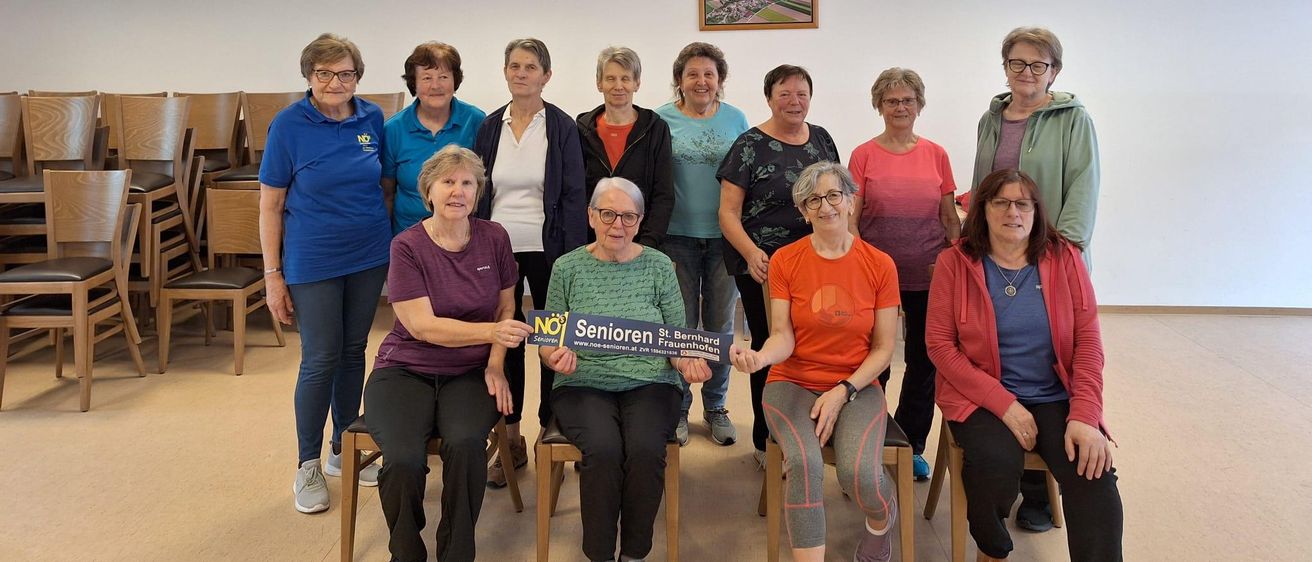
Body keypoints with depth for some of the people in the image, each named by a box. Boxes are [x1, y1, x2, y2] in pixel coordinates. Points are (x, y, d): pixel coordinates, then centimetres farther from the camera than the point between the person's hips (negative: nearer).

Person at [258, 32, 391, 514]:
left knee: (353, 352, 12)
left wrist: (393, 247, 7)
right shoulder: (289, 124, -9)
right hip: (313, 261, -4)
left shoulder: (372, 119, 1)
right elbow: (270, 206, -6)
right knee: (321, 360, 0)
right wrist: (273, 275, -8)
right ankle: (308, 465, 15)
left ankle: (344, 450, 27)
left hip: (369, 256, 4)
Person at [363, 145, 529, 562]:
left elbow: (506, 308, 14)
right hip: (406, 370, -1)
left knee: (465, 442, -31)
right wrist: (492, 331, -27)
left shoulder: (494, 238, 3)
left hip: (470, 373, 2)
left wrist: (496, 364, -1)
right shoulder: (407, 246, -6)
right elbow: (423, 326, -14)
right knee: (403, 458, -29)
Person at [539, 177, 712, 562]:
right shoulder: (568, 267, 6)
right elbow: (547, 343, 8)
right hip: (583, 385, 0)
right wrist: (556, 356, -14)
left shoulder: (659, 266, 7)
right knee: (603, 449, -30)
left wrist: (687, 362, -12)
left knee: (646, 449, -29)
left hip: (649, 383, 0)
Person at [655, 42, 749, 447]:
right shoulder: (662, 120, 0)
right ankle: (678, 407, 19)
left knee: (720, 324, 9)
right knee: (680, 325, 5)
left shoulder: (735, 119, 5)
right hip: (678, 236, -1)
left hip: (724, 236, 2)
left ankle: (716, 406, 23)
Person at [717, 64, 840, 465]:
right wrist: (751, 253, -25)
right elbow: (728, 213, -9)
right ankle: (766, 441, 20)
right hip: (764, 268, -4)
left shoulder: (822, 139, 10)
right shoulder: (750, 145, -6)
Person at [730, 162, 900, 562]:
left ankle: (881, 522, 12)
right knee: (804, 463, -31)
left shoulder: (879, 265, -1)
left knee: (859, 472, -25)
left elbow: (883, 349, 0)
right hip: (794, 383, 0)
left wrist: (843, 392, -13)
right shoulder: (784, 261, -1)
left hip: (856, 386, 0)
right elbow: (783, 337, -6)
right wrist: (759, 358, -29)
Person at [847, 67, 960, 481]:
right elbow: (851, 217, -1)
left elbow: (950, 217, 10)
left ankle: (912, 446, 25)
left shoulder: (936, 155, 6)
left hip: (928, 275, 2)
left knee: (924, 361, 10)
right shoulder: (863, 156, 0)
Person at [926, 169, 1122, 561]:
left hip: (1055, 399, 2)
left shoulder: (1064, 258, 4)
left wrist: (1084, 415, -13)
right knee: (997, 463, -30)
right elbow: (939, 344, -6)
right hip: (982, 399, -2)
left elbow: (1088, 340, 1)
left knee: (1094, 474, -26)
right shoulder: (954, 263, -1)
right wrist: (1004, 404, -14)